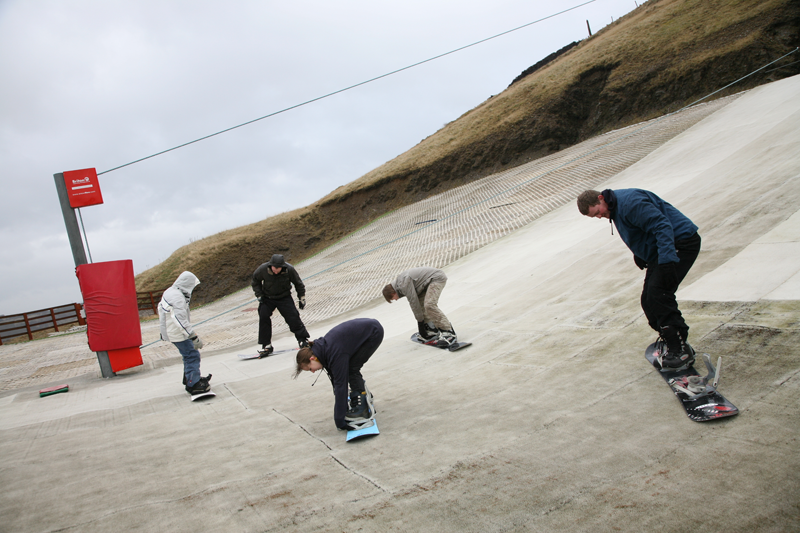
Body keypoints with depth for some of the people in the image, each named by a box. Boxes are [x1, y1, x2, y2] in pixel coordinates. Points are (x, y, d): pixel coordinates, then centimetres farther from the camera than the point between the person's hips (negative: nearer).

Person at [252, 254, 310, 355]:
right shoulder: (262, 269, -20)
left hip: (284, 297, -1)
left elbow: (298, 284, -3)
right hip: (267, 298, 1)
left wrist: (302, 298, 0)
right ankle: (266, 345, -1)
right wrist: (259, 295, -3)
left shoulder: (289, 269, -21)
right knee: (263, 317, -12)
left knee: (293, 318, -9)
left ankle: (303, 339, 9)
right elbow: (256, 281, 3)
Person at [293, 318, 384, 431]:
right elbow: (335, 380, 3)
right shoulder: (323, 349, -4)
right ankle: (364, 394, 28)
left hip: (374, 332, -8)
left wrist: (339, 420, -25)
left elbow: (340, 385, -29)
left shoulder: (335, 353, -29)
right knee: (349, 369, 7)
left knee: (351, 369, -11)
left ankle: (361, 409, -7)